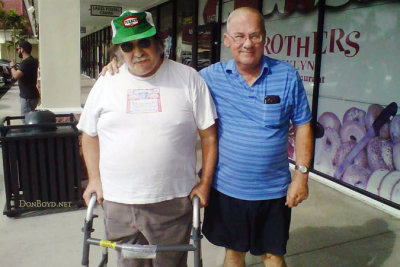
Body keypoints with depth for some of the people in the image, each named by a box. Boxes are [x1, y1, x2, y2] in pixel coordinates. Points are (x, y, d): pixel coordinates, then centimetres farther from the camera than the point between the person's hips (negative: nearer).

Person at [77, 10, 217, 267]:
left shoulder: (188, 78, -3)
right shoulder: (106, 83, 5)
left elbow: (209, 135, -1)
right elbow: (90, 135, 15)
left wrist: (205, 182, -3)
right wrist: (95, 179, 9)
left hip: (173, 201, -2)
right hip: (118, 202, 3)